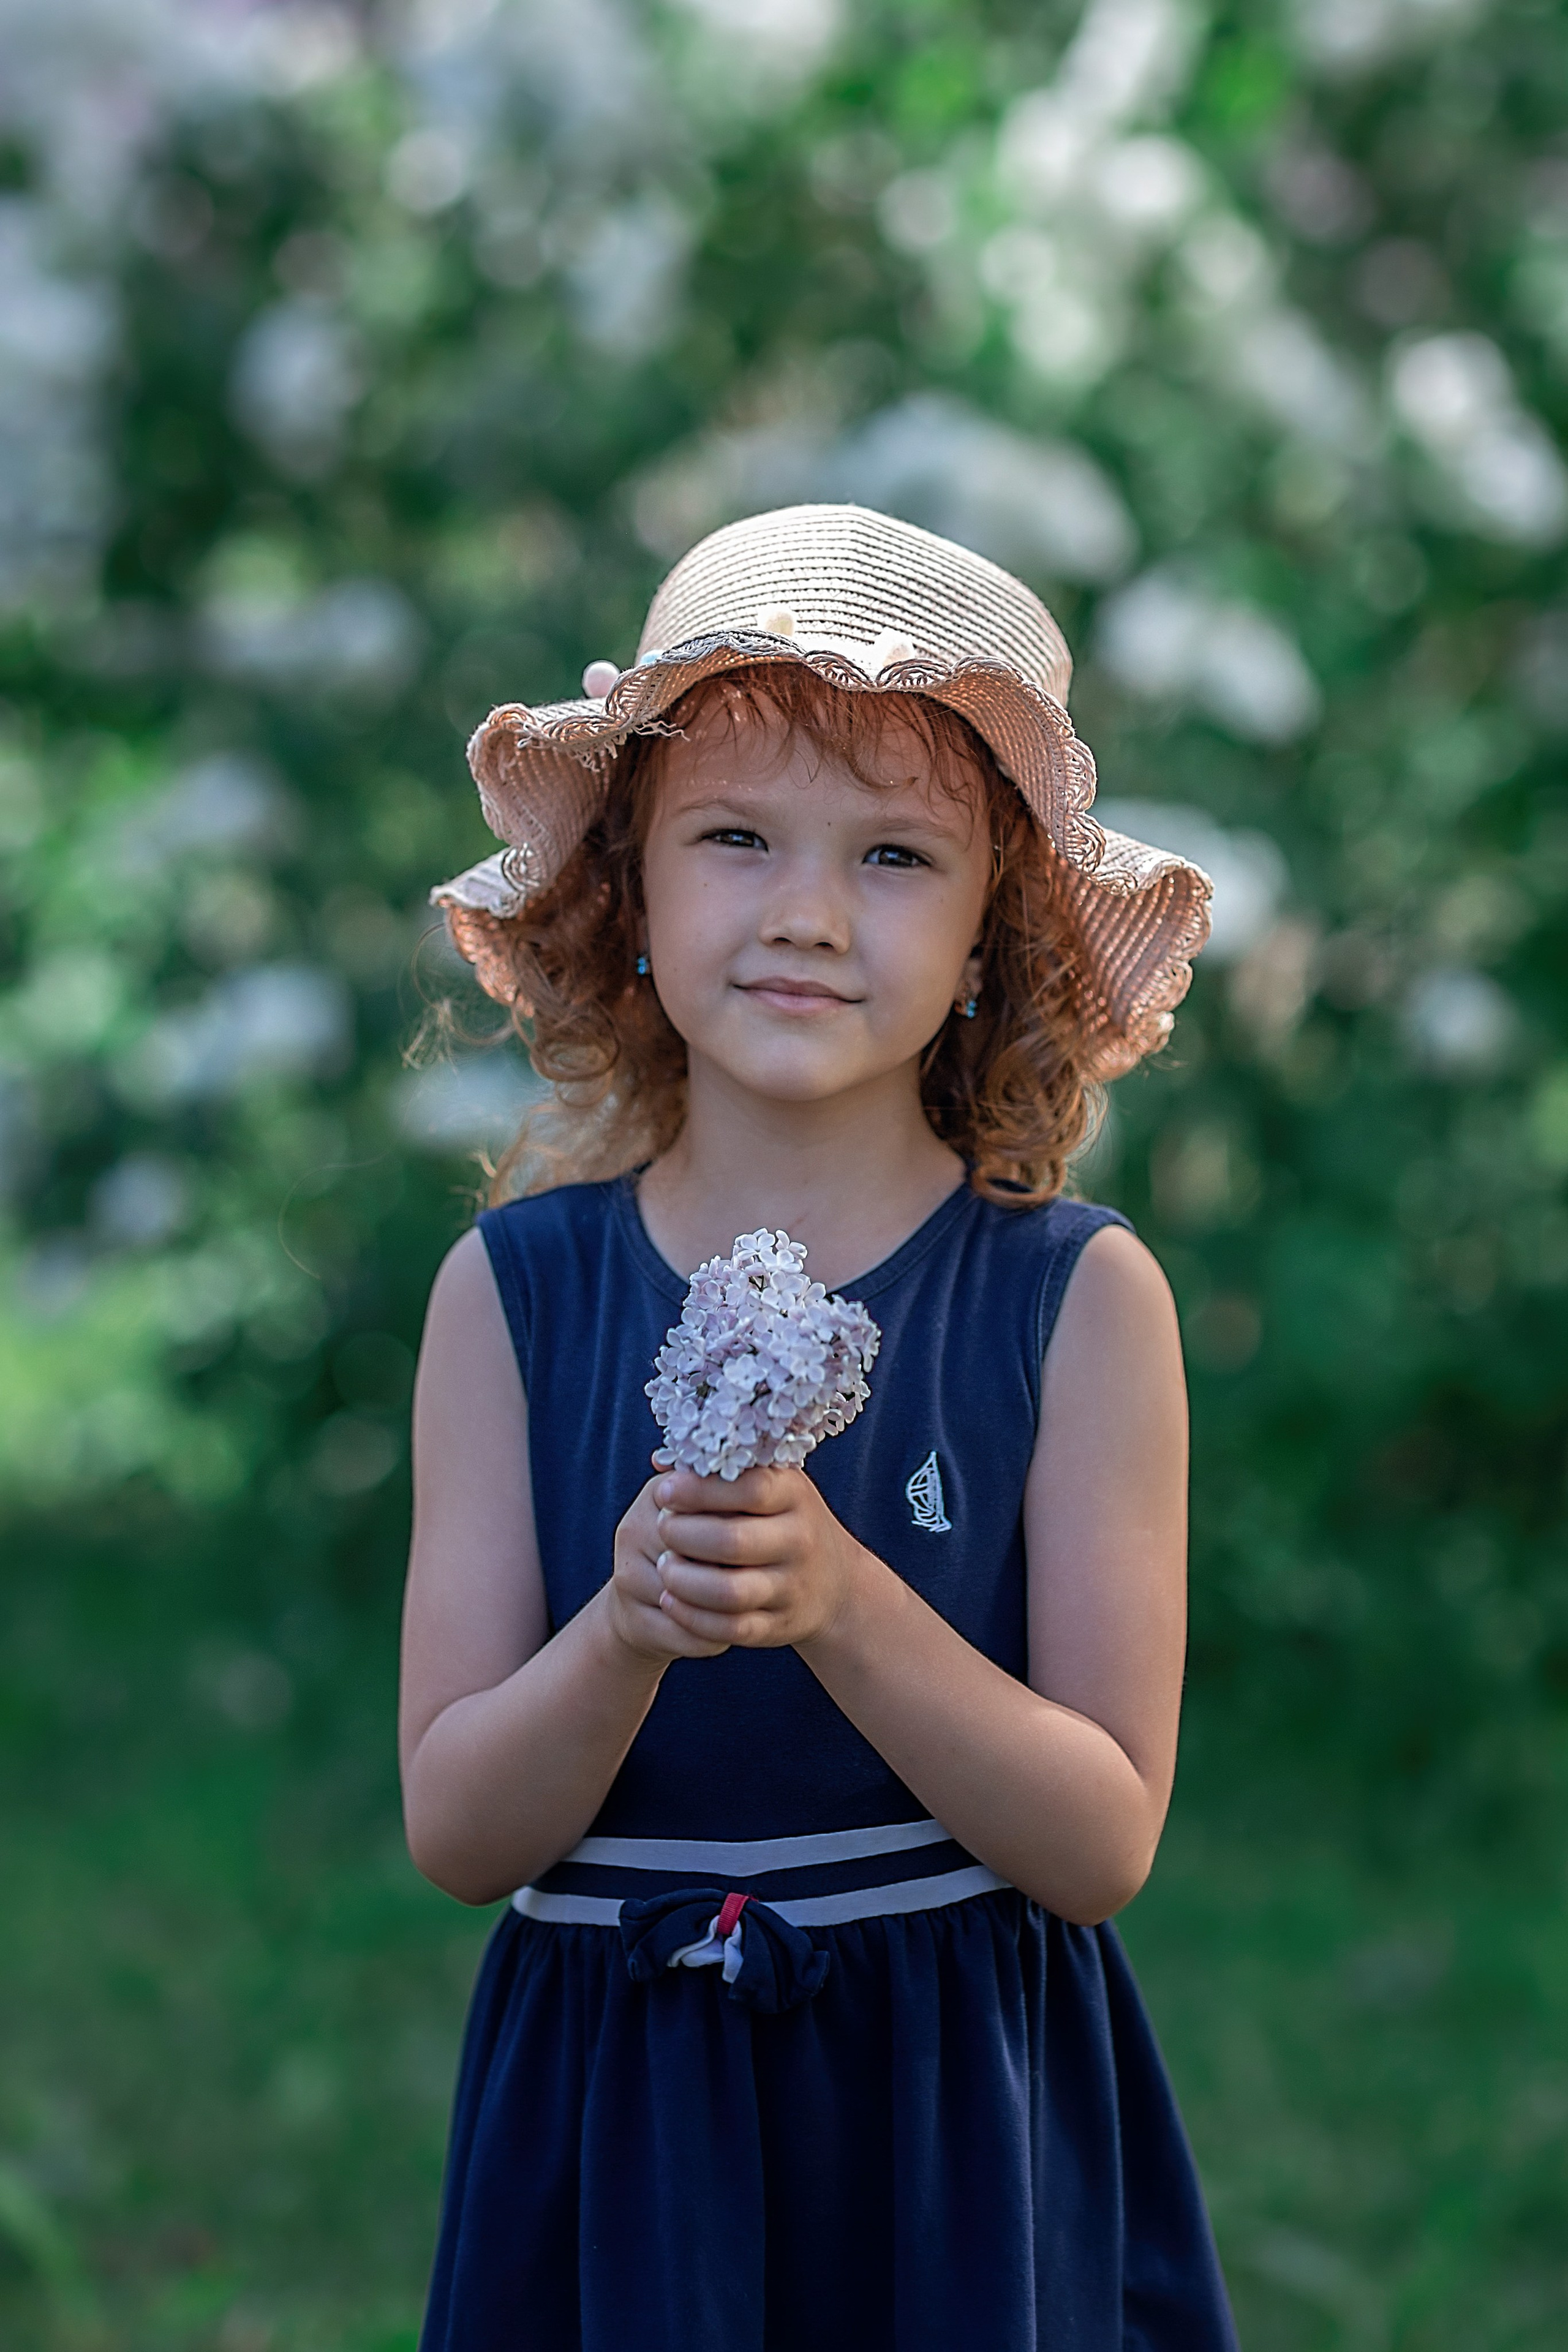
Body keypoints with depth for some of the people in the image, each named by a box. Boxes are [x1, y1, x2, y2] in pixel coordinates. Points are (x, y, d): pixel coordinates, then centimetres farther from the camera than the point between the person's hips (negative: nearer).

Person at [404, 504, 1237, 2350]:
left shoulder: (1081, 1299, -7)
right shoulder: (517, 1292, -3)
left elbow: (1104, 1839, -11)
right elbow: (455, 1834, -6)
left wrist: (841, 1602, -25)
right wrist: (632, 1630, -24)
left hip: (970, 2128, -1)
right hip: (614, 2120, 1)